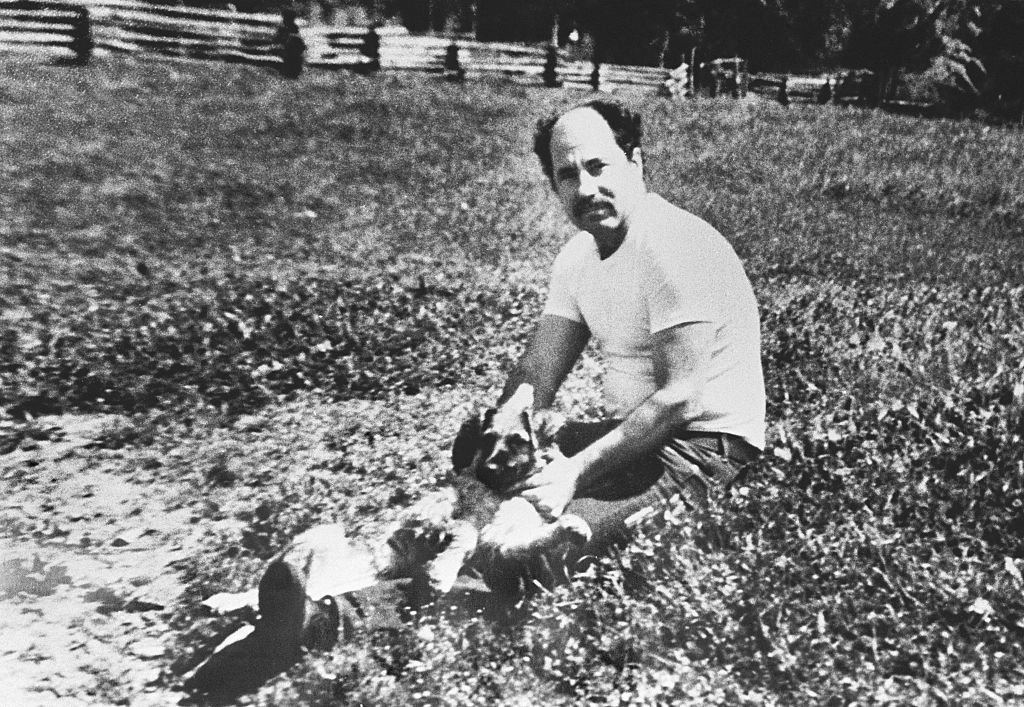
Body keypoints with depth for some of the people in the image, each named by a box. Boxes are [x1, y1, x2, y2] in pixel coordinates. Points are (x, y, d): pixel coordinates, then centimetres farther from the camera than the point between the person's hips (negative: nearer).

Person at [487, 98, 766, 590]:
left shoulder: (677, 249, -21)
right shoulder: (577, 255, 5)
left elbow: (679, 398, -27)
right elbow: (534, 374, 6)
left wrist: (575, 471, -30)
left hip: (701, 444, -8)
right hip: (628, 433, 8)